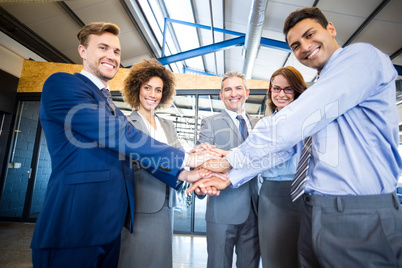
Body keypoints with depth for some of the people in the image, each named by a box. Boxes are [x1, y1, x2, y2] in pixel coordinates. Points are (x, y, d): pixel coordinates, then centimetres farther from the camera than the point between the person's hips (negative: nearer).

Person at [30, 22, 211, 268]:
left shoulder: (111, 107, 16)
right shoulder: (62, 84, -9)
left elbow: (136, 151, 12)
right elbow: (122, 135, -19)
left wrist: (181, 175, 0)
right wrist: (183, 158, -15)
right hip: (75, 224, -8)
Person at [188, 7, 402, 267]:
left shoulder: (360, 55, -10)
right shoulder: (317, 91, 17)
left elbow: (290, 124, -22)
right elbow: (282, 146, 11)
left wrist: (232, 159, -10)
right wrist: (231, 177, 4)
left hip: (361, 219, -8)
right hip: (315, 212, 8)